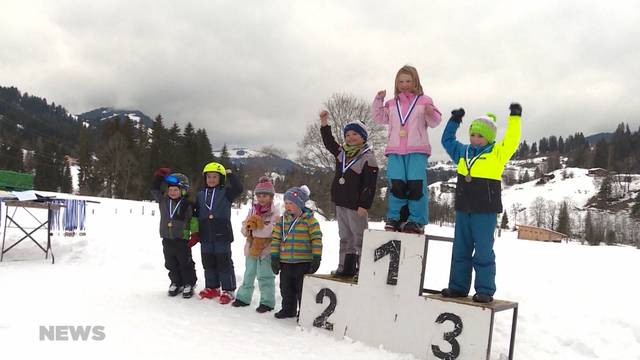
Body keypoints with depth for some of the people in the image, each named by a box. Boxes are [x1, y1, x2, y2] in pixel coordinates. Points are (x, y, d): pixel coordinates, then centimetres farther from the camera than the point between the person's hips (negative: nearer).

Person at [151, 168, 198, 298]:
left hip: (182, 239, -4)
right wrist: (159, 176, -4)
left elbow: (193, 220, -7)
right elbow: (154, 190, 7)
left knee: (185, 263, 4)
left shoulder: (187, 205, -9)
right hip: (167, 239, 4)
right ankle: (176, 283, 27)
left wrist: (195, 235, -10)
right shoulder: (163, 200, 2)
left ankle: (189, 284, 16)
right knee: (171, 264, 13)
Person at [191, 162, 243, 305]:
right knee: (208, 263, 12)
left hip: (222, 234, -5)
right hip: (206, 235, 5)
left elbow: (238, 189, -22)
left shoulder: (226, 192, -2)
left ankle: (228, 290, 8)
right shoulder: (200, 195, 11)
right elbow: (197, 214, 14)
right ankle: (212, 288, 26)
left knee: (224, 263, 0)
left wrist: (230, 174, -20)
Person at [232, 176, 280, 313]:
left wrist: (257, 226, -21)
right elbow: (244, 230, 7)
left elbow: (271, 231, -19)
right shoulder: (252, 210, 9)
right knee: (249, 274, 17)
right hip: (251, 247, 6)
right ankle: (243, 297, 29)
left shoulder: (274, 212, -8)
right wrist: (248, 226, -15)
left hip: (266, 249, -6)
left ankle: (267, 302, 10)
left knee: (265, 276, 0)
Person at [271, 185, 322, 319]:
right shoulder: (282, 220, 5)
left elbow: (317, 239, -8)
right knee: (286, 288, 16)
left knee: (303, 289, 5)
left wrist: (317, 257, -12)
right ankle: (289, 309, 32)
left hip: (304, 262, -5)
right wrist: (274, 257, 3)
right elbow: (276, 238, 8)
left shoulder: (309, 219, -8)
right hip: (285, 262, 5)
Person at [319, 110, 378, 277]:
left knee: (359, 238, -4)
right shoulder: (341, 152, 10)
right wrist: (324, 122, 17)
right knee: (345, 237, 14)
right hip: (340, 203, 8)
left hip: (356, 206, -8)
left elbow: (369, 185, -16)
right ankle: (345, 267, 22)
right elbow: (329, 142, 25)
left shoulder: (368, 157, -12)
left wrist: (364, 205, -20)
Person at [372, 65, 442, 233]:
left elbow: (434, 122, 3)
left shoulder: (424, 101, 9)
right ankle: (394, 218, 7)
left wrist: (430, 113, -18)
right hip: (395, 151, 3)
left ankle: (417, 220, 1)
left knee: (416, 185, -9)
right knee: (396, 185, -6)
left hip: (417, 150, -2)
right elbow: (380, 118, 19)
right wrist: (378, 101, 9)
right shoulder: (392, 104, 19)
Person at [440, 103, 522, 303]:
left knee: (483, 253, -3)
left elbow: (511, 141, -13)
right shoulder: (463, 153, 12)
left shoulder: (497, 153, -2)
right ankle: (458, 286, 21)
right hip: (463, 210, 6)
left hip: (486, 212, -6)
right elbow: (447, 140, 25)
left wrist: (515, 118, -15)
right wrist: (454, 121, 22)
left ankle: (485, 290, 5)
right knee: (460, 251, 11)